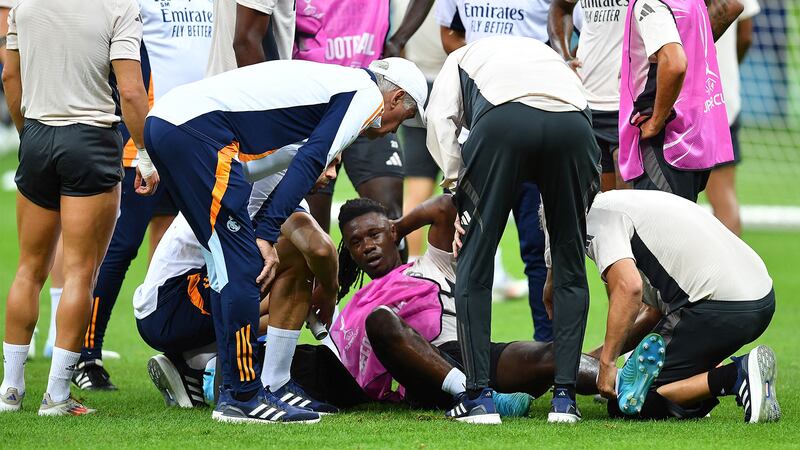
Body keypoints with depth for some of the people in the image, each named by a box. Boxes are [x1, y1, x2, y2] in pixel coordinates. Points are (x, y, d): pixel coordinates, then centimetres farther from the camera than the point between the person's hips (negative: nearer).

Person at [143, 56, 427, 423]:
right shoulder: (367, 95, 2)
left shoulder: (335, 84, 29)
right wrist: (266, 234, -12)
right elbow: (308, 165, -9)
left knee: (231, 264, 15)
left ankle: (235, 391, 17)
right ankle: (243, 397, -2)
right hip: (197, 130, -10)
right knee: (242, 265, -5)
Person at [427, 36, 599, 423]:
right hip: (573, 124, 3)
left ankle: (478, 396, 8)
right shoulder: (551, 57, 45)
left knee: (475, 264, 11)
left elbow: (440, 118, 15)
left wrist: (456, 184, 16)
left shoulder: (464, 57, 38)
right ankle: (565, 396, 14)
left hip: (502, 117, -3)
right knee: (570, 268, 17)